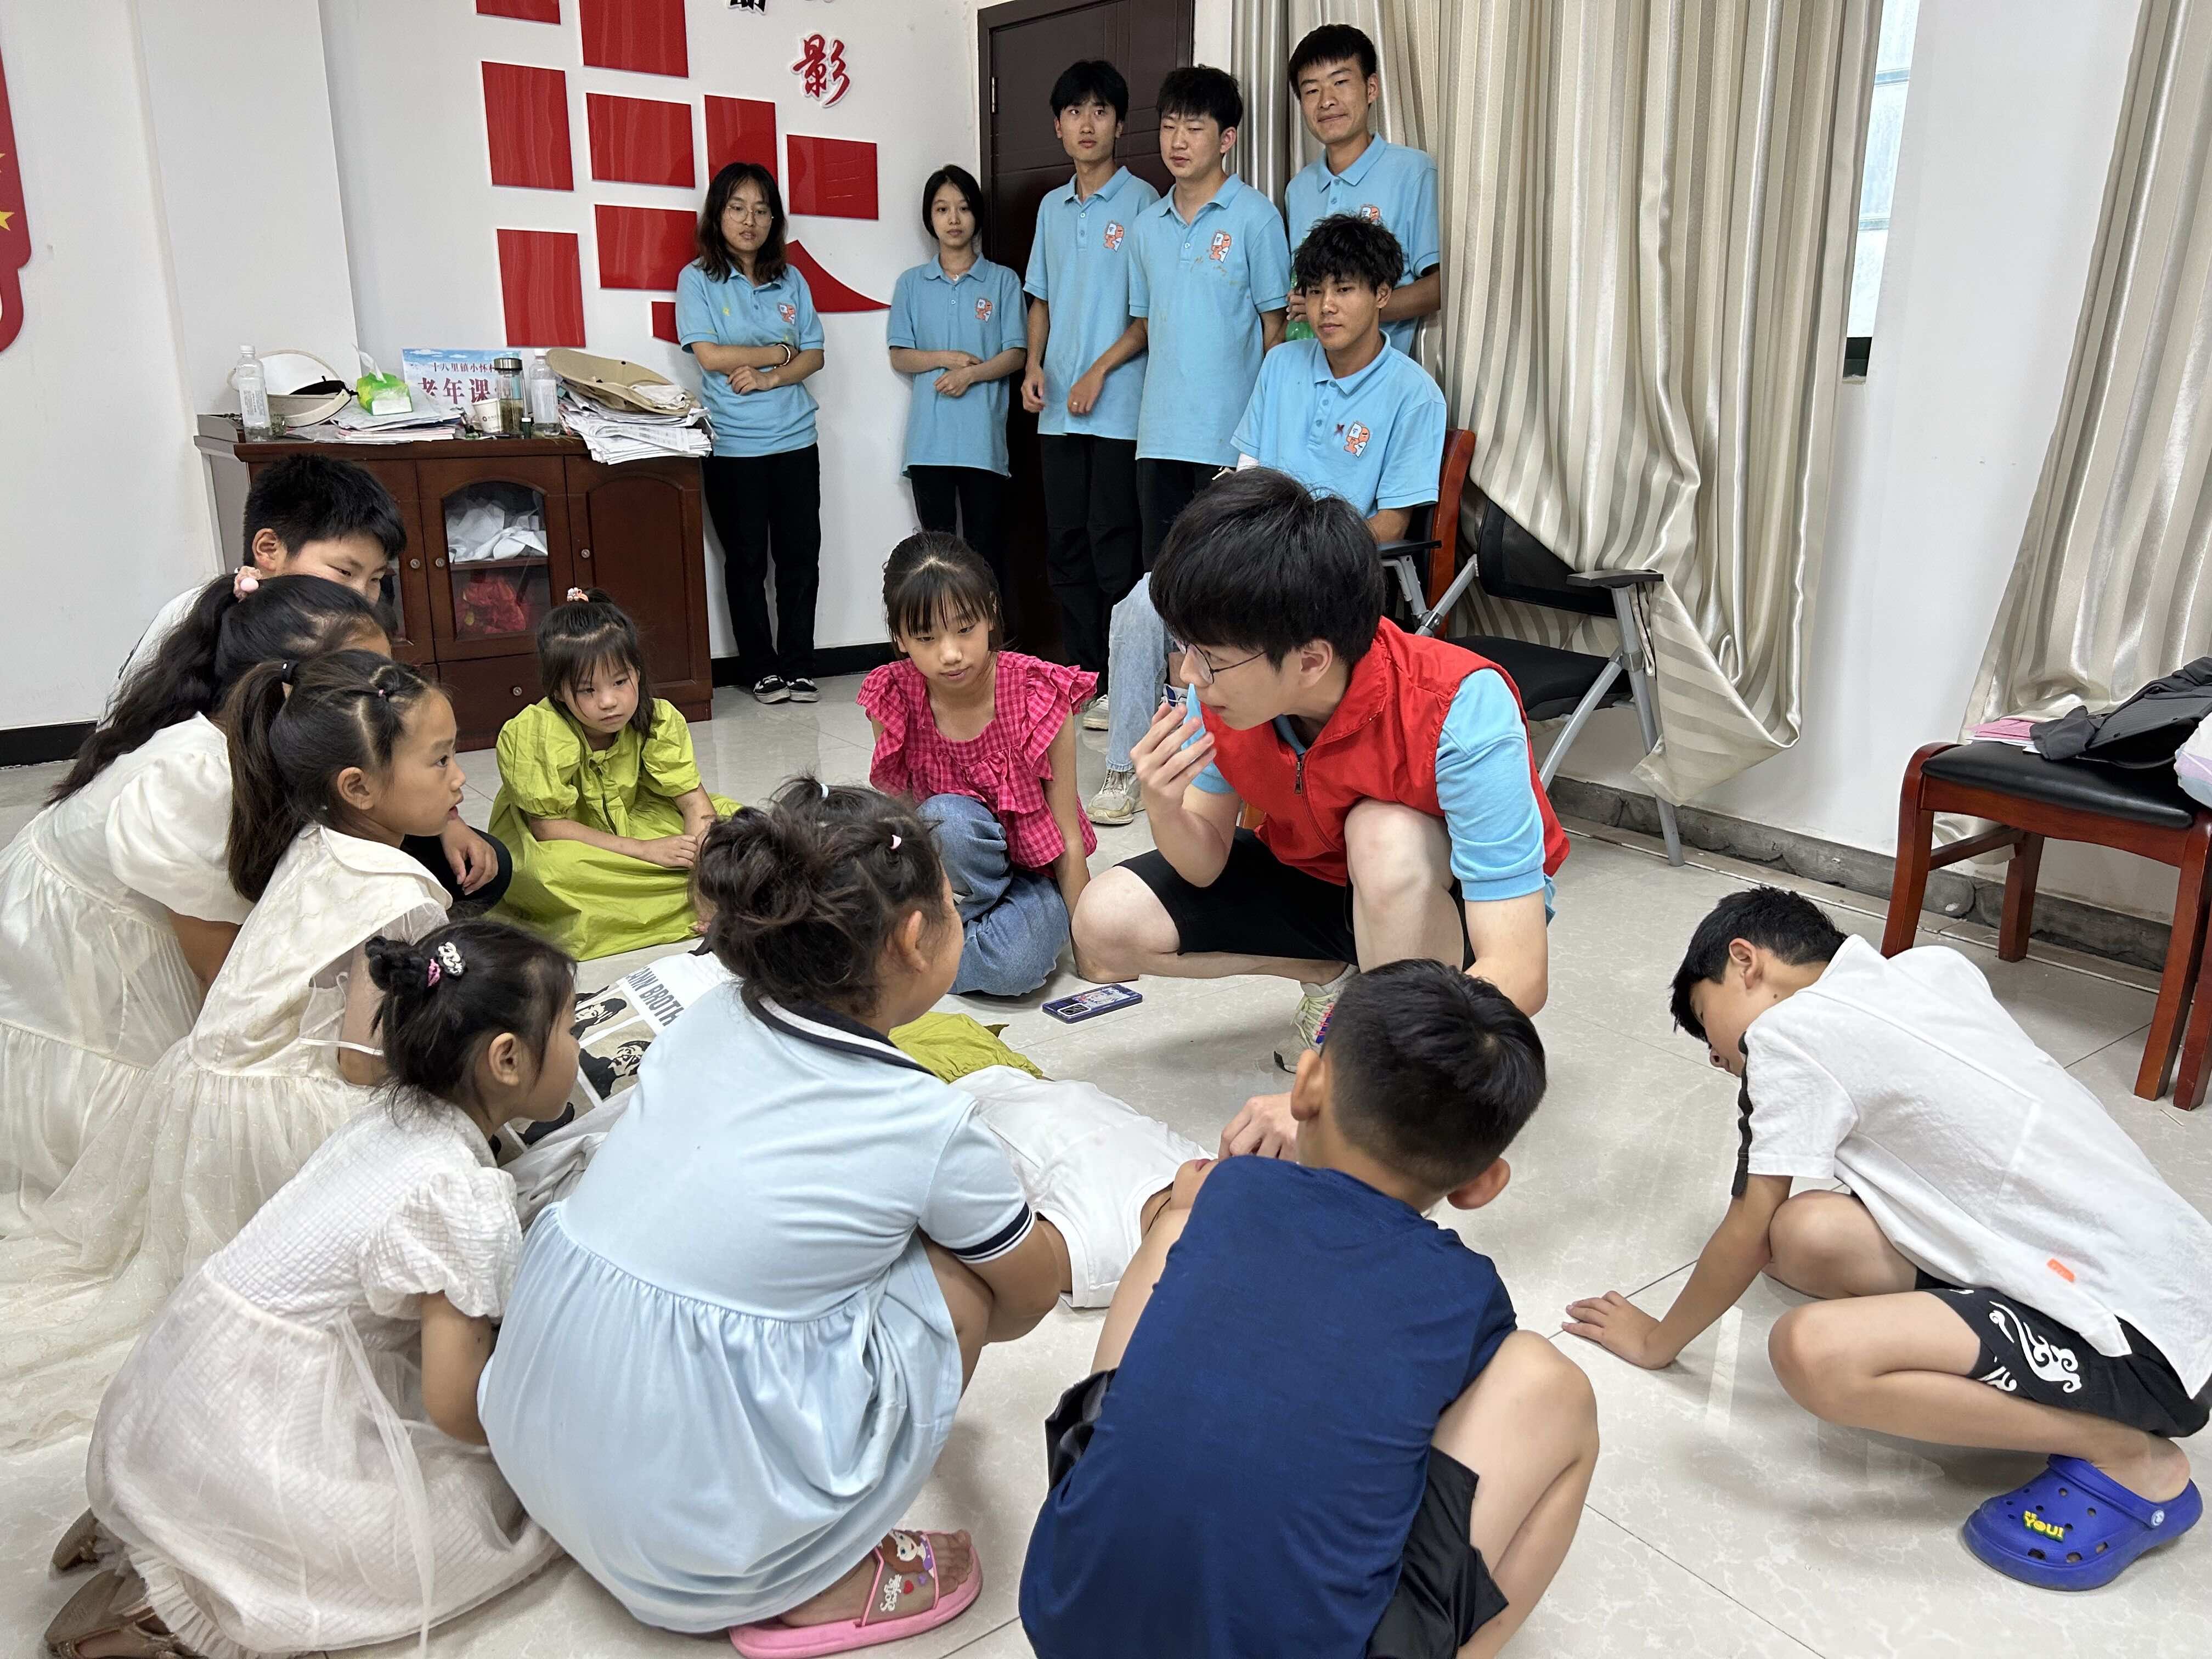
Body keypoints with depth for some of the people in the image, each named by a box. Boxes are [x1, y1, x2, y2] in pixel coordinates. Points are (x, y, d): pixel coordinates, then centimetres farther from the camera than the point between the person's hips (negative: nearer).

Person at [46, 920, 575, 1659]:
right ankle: (172, 1598, -5)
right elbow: (457, 1406, -18)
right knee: (504, 1513, -3)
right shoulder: (465, 1198, -22)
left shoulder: (390, 1118, 4)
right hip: (258, 1437, -8)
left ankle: (138, 1516, 14)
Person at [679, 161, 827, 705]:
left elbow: (814, 356, 5)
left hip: (795, 439, 3)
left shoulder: (792, 280, 11)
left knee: (801, 556, 2)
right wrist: (780, 351, -3)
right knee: (747, 560, 5)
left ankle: (798, 668, 12)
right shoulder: (698, 279, 0)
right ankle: (761, 669, 14)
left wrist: (768, 377, -12)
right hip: (733, 445, -3)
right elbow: (710, 355, -10)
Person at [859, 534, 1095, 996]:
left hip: (1034, 869, -2)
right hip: (951, 867, 2)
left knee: (1010, 969, -33)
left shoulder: (1038, 696, -19)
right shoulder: (894, 701, -13)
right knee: (945, 816, -34)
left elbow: (1069, 838, -14)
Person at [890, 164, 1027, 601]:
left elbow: (1015, 355, 1)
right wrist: (945, 358, -10)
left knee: (986, 545, 1)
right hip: (929, 438, 2)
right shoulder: (912, 284, 11)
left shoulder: (1002, 281, 6)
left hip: (984, 438, -1)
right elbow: (900, 357, 7)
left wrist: (971, 373, -15)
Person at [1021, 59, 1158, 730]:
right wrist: (1034, 365, 5)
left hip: (1119, 405, -6)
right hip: (1058, 408, 6)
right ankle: (1083, 673, 18)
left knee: (1115, 548, -5)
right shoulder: (1052, 207, 16)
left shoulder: (1140, 201, -3)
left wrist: (1099, 372, -13)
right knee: (1065, 545, 8)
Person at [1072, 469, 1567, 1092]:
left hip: (1448, 904, -5)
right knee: (1106, 925, -13)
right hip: (1313, 876, 5)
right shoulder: (1228, 682, -21)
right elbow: (1206, 867, -8)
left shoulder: (1462, 710, -36)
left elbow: (1518, 975, -39)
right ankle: (1338, 976, 6)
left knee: (1385, 834, -38)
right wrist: (1164, 811, -33)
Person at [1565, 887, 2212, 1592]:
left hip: (2146, 1342, -9)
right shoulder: (1933, 967, 11)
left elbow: (1749, 1230, -1)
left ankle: (2132, 1458, -5)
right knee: (1806, 1235, 0)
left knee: (1811, 1351, -26)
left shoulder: (1792, 1031, -10)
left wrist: (1658, 1340, 13)